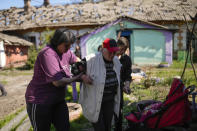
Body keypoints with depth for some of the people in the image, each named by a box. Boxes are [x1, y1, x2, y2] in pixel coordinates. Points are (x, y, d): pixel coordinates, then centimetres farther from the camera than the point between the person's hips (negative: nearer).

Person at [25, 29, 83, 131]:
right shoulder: (48, 53, -23)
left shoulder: (65, 52, 0)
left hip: (58, 100, 7)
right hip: (39, 102, -7)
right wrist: (77, 78, -16)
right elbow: (58, 82, -29)